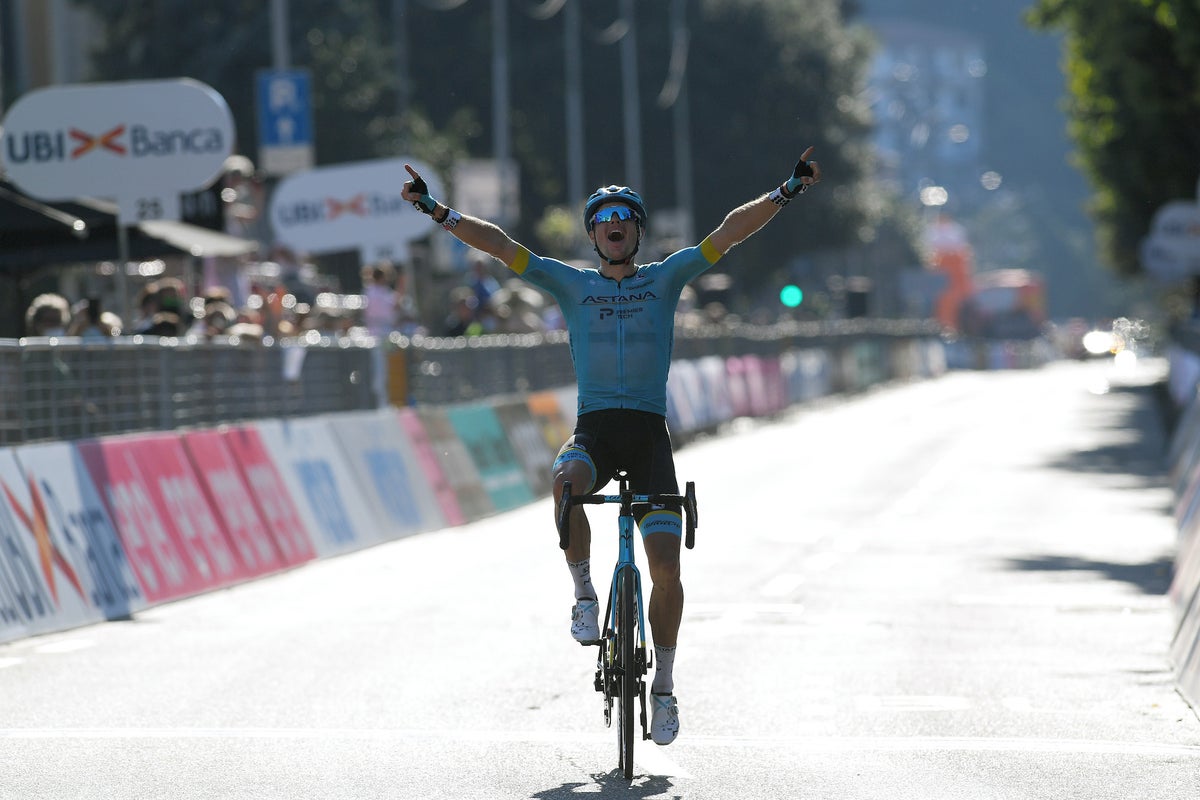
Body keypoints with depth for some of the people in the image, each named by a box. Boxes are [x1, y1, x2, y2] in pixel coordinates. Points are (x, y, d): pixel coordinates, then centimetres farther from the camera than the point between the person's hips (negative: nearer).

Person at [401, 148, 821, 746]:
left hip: (649, 433, 0)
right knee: (565, 483, -36)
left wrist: (788, 191, -7)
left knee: (665, 564, -9)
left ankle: (664, 686, 6)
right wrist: (436, 210, -2)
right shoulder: (572, 284, 12)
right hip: (593, 430, 0)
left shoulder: (665, 279, 10)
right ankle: (583, 593, -15)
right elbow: (499, 244, 6)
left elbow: (729, 232, 3)